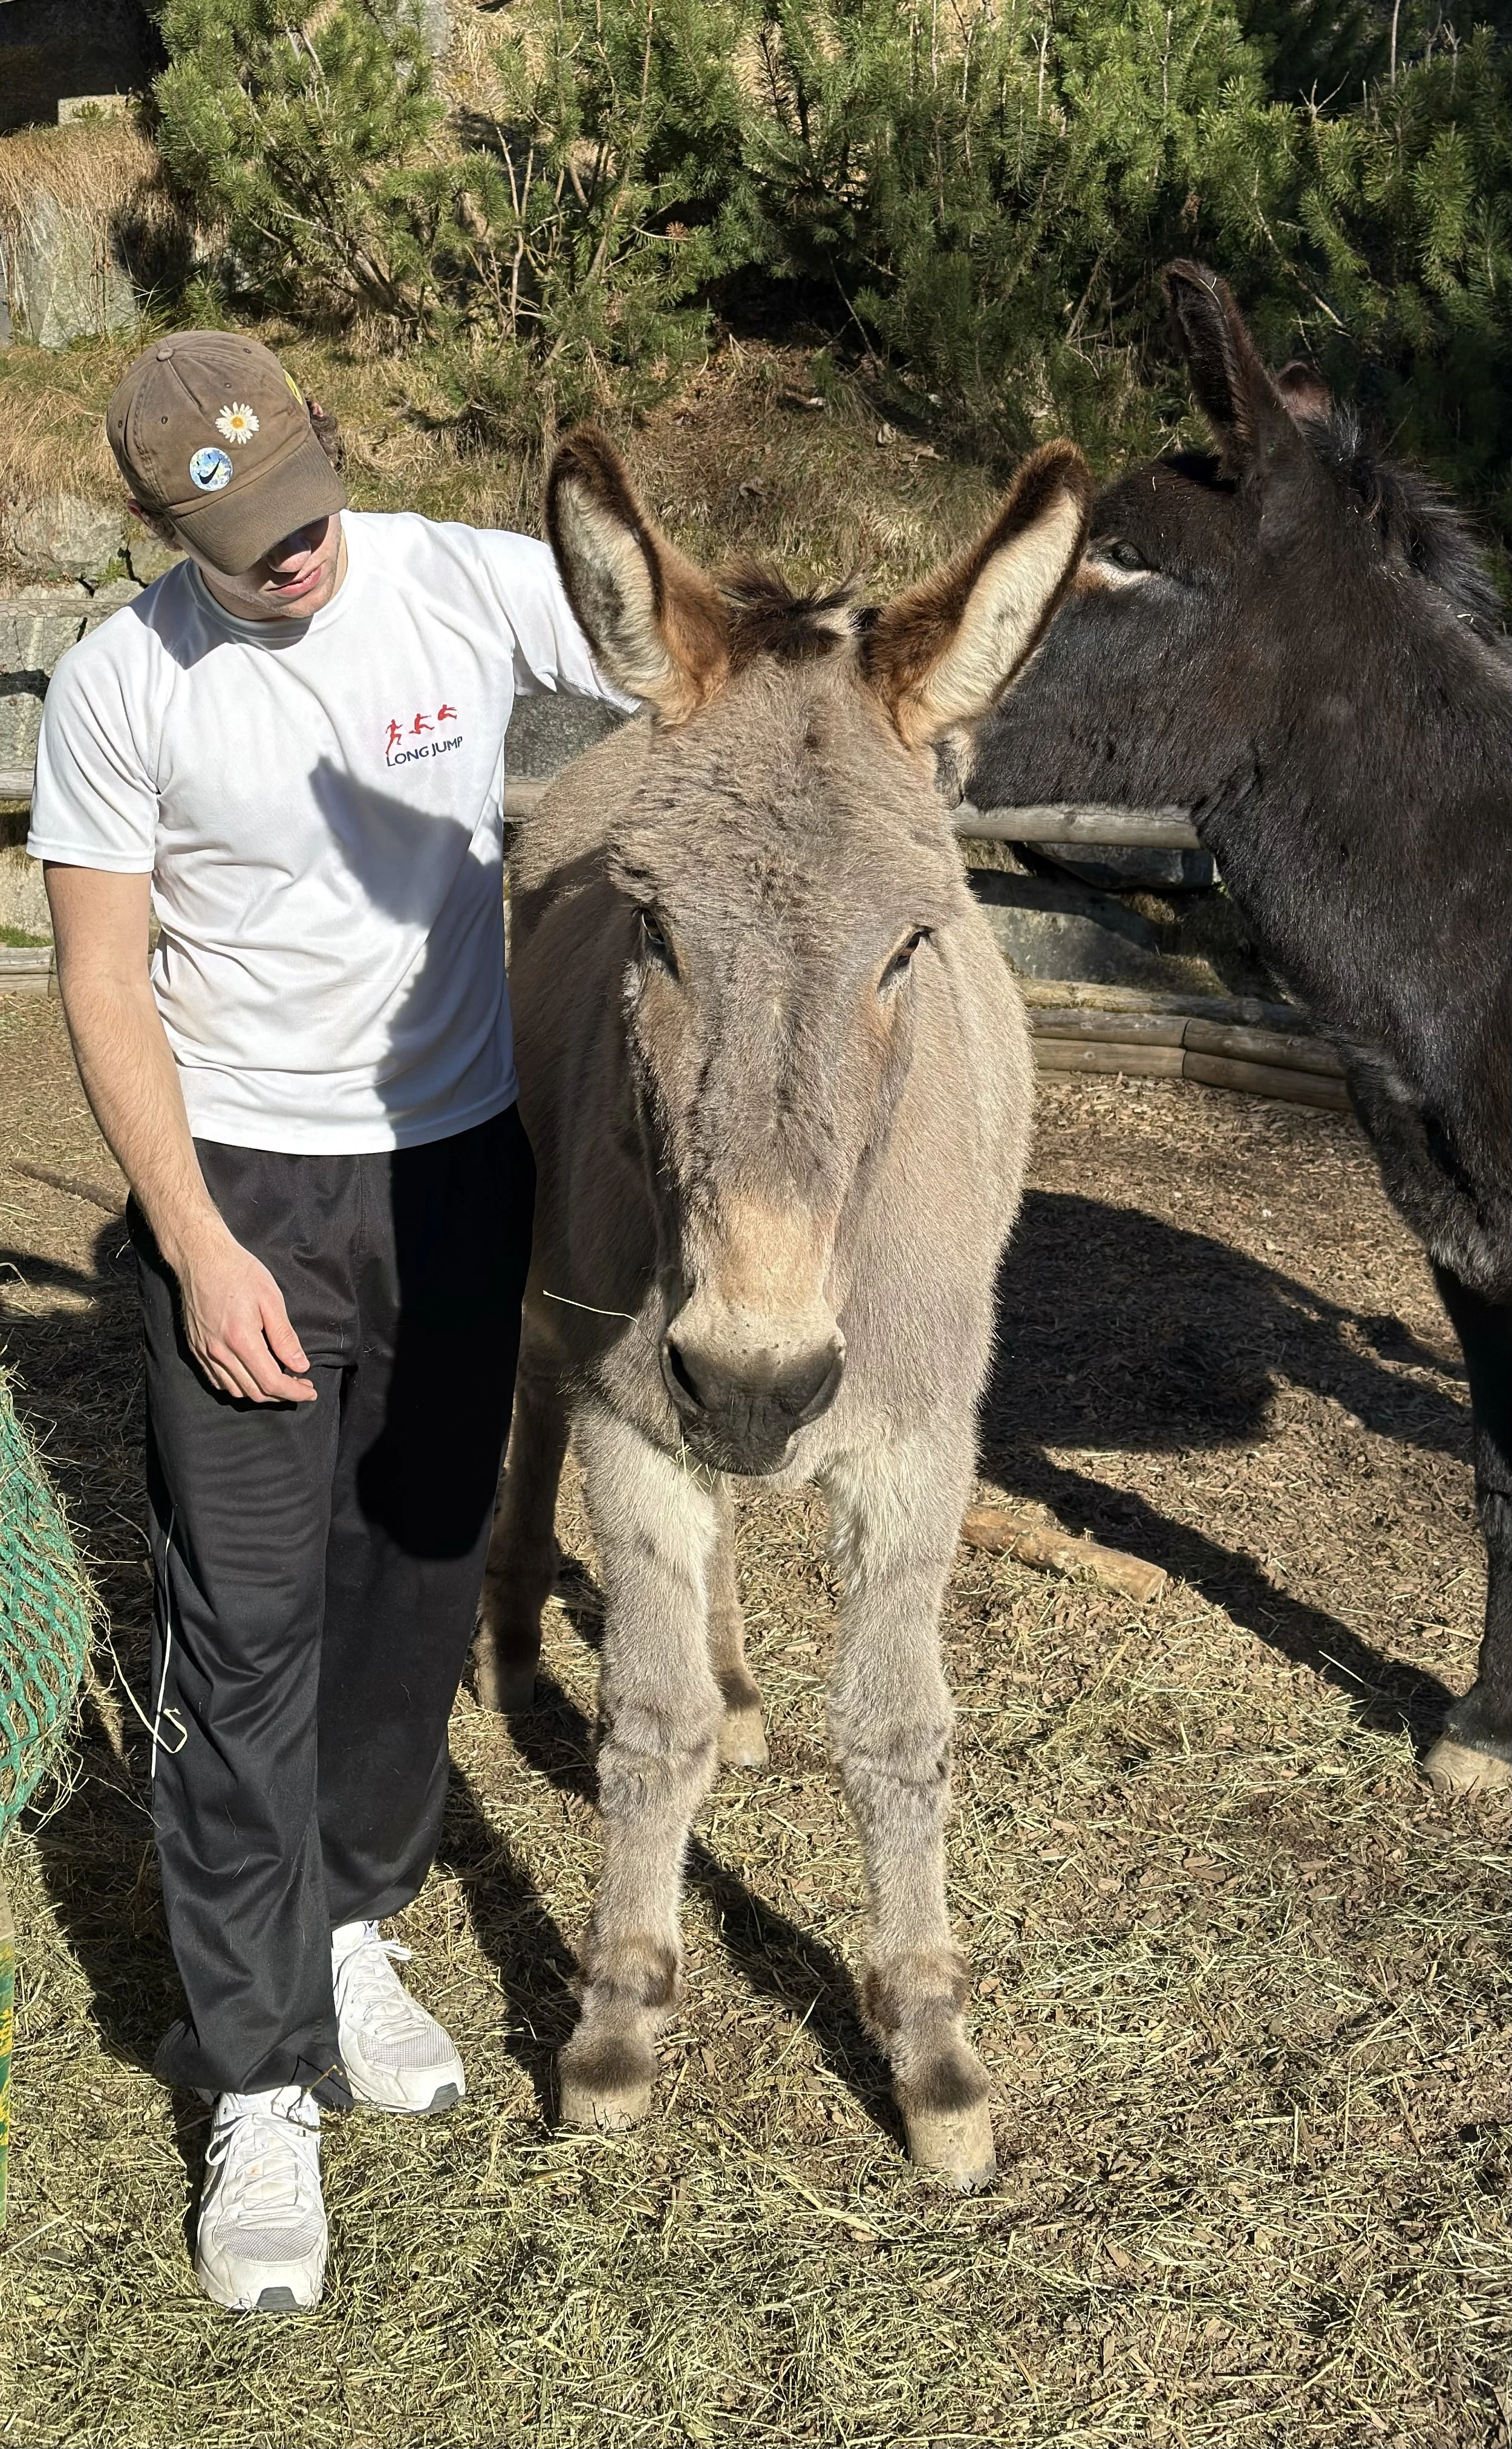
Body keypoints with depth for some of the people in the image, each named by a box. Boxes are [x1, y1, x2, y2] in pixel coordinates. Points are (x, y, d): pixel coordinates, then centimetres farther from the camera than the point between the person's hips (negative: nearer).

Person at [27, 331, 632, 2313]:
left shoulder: (478, 584, -5)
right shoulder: (119, 690, -10)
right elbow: (103, 988, -7)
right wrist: (200, 1251, -13)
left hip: (461, 1172, 3)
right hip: (241, 1191, -2)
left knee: (417, 1588, 13)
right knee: (244, 1628, -3)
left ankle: (350, 1929, 36)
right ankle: (260, 2088, 9)